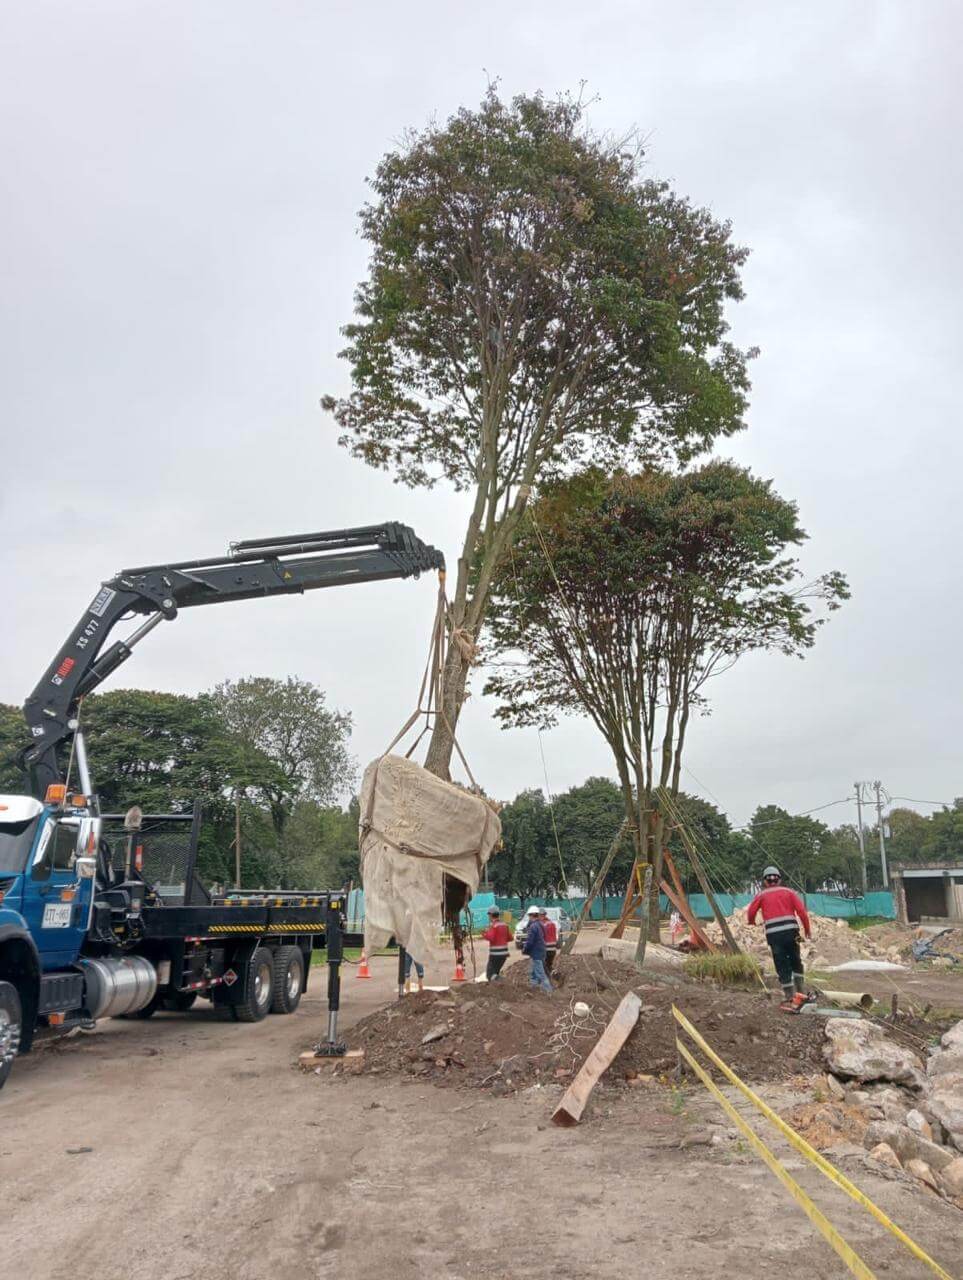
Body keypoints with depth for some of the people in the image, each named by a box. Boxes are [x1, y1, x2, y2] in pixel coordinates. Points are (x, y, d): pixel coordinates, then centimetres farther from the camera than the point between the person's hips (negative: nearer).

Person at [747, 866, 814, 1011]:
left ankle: (791, 1000, 3)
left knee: (783, 967, 4)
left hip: (774, 934, -2)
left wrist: (752, 925, 23)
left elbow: (751, 912, 2)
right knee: (796, 962, 21)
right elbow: (801, 910, 3)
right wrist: (808, 930, 9)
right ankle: (801, 993, 21)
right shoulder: (788, 892, 13)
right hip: (791, 931, 2)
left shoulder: (761, 895, 11)